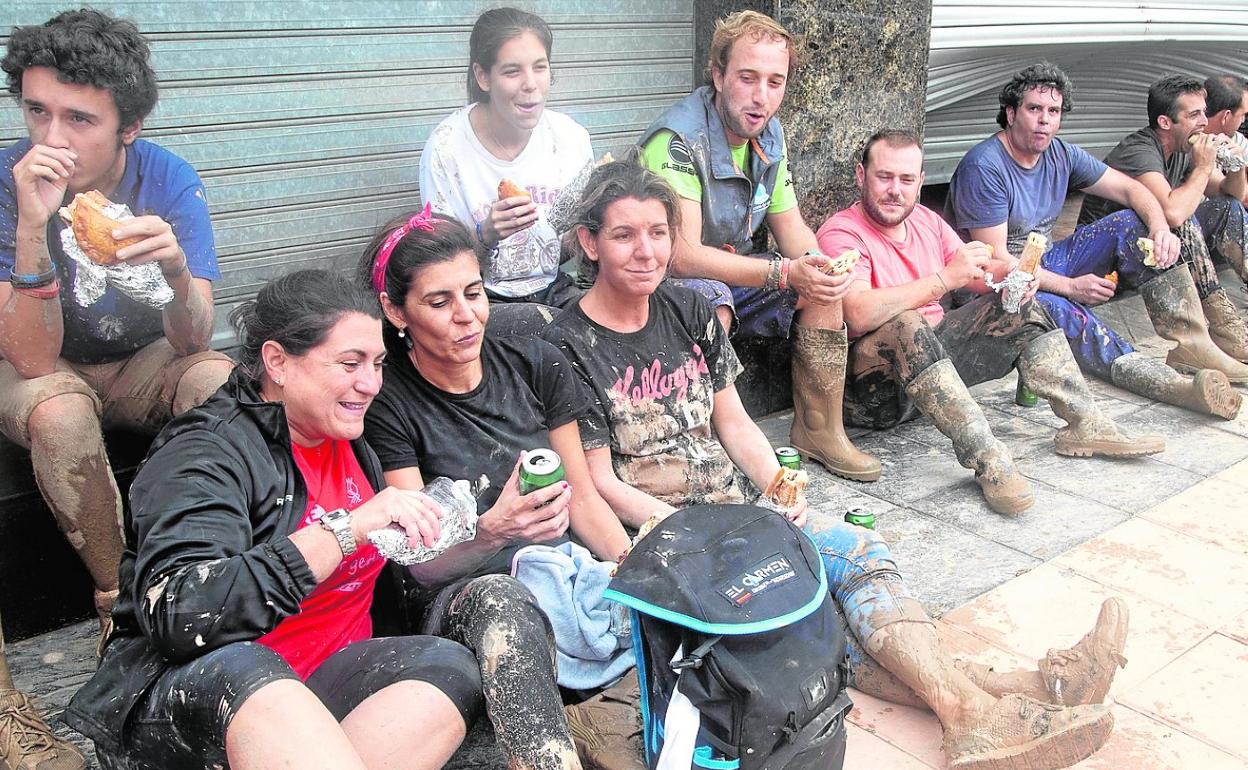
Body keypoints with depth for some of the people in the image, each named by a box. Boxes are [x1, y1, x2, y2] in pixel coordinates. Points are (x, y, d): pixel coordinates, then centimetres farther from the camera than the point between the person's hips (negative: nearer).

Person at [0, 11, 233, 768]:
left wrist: (177, 267, -44)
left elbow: (192, 344, -23)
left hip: (141, 364, 2)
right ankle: (121, 598, -11)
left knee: (219, 380, -29)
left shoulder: (170, 180, -17)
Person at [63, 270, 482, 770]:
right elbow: (177, 614, -29)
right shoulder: (206, 455, -11)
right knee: (241, 671, -39)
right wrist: (346, 528, -30)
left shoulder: (348, 446, 12)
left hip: (320, 683, 7)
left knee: (447, 664, -22)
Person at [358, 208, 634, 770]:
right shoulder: (385, 403, -5)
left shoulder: (535, 365, 7)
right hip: (465, 599, -3)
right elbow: (423, 563, -8)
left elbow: (583, 499, 10)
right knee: (501, 598, -39)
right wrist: (492, 532, -30)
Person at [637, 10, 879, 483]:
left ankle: (819, 431, 3)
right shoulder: (677, 140, -25)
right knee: (711, 307, -37)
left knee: (824, 289, -7)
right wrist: (784, 273, -36)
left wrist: (817, 264, -16)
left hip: (737, 276, 8)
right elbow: (682, 254, -31)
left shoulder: (769, 134, 1)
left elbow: (790, 226, 8)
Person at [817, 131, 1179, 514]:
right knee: (904, 325, -37)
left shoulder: (926, 221, 11)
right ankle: (987, 460, -40)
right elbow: (859, 315, -32)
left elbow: (982, 275, 8)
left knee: (1017, 303, 3)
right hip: (873, 389, -8)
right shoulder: (841, 233, -14)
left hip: (933, 353, 8)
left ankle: (1085, 424, -2)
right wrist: (945, 279, -30)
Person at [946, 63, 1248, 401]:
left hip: (1045, 264, 8)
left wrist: (1161, 229, -14)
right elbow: (996, 261, -22)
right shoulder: (983, 167, -19)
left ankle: (1190, 342, -15)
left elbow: (1130, 188, 7)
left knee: (1133, 224, -6)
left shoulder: (1061, 154, 5)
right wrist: (1070, 286, -22)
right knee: (1055, 307, -39)